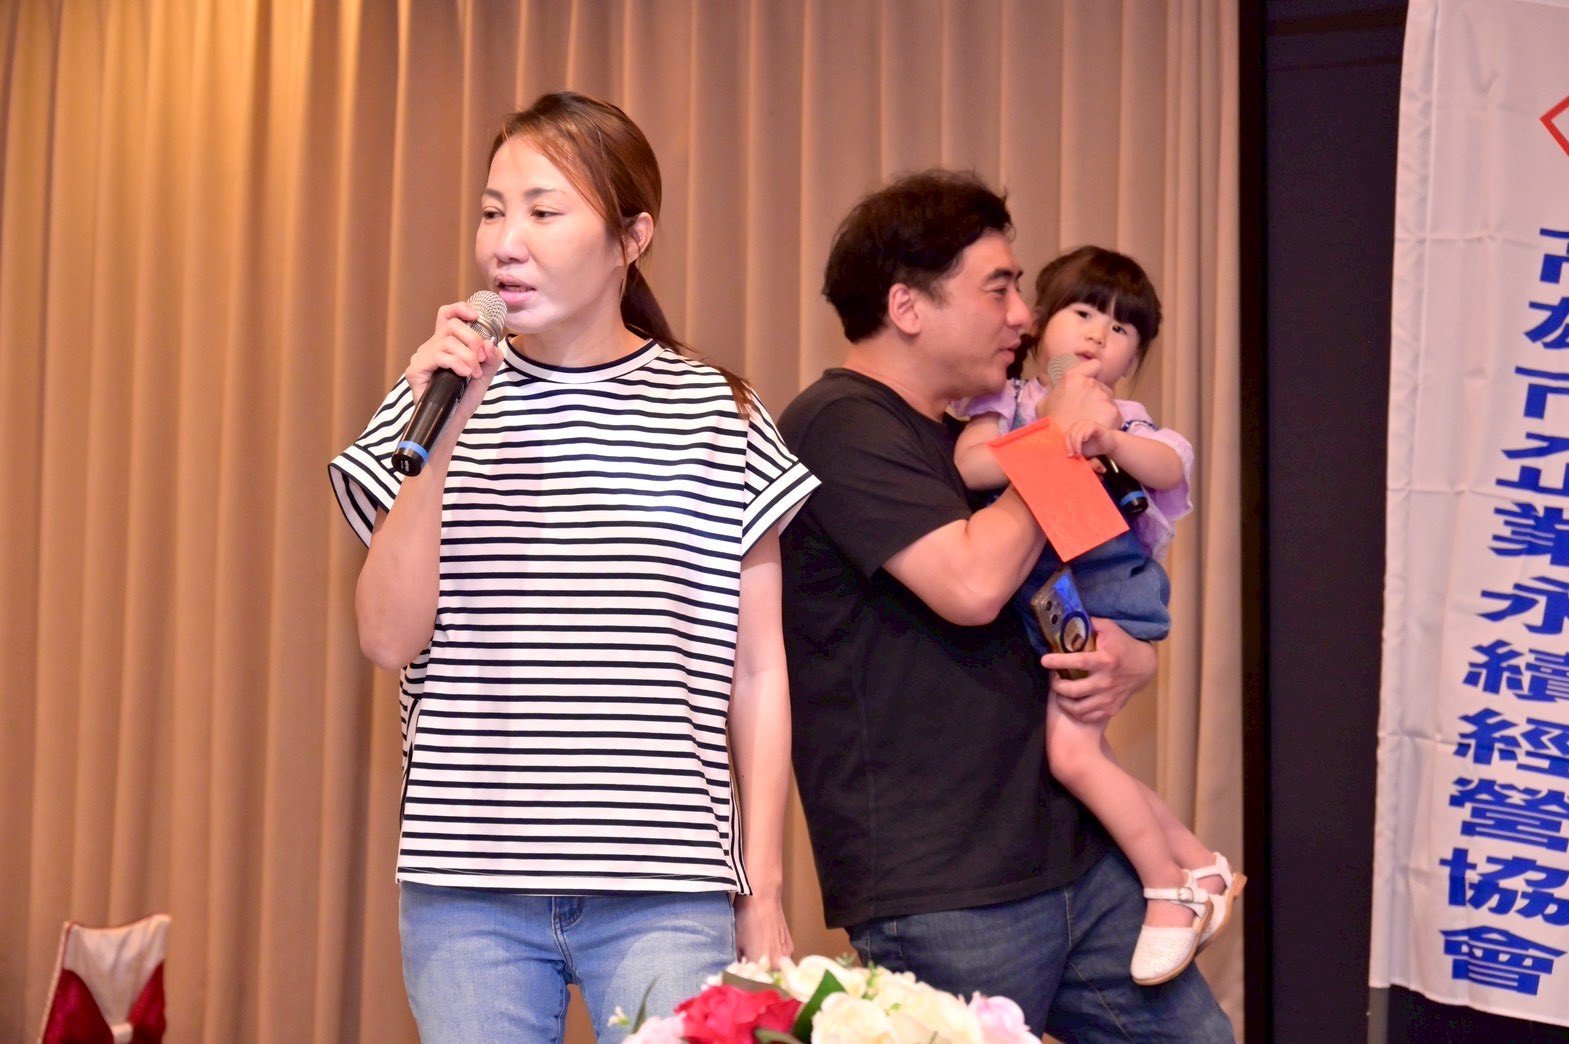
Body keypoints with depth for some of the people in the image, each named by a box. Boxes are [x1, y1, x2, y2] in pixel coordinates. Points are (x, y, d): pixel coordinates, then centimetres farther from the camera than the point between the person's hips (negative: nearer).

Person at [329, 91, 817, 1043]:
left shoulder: (715, 416, 1)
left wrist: (763, 893, 3)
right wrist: (441, 439, -11)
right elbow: (389, 636, -2)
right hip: (466, 885, 1)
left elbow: (756, 671, 4)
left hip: (665, 890, -1)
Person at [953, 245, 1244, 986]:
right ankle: (1198, 864, 16)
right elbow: (967, 465, -8)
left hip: (1099, 593, -4)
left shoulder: (1123, 421, 9)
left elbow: (1171, 466, -12)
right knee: (1086, 751, 2)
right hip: (1035, 605, 4)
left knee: (1072, 749, -17)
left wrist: (1111, 443, -30)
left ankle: (1170, 891, -4)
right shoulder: (1009, 402, 11)